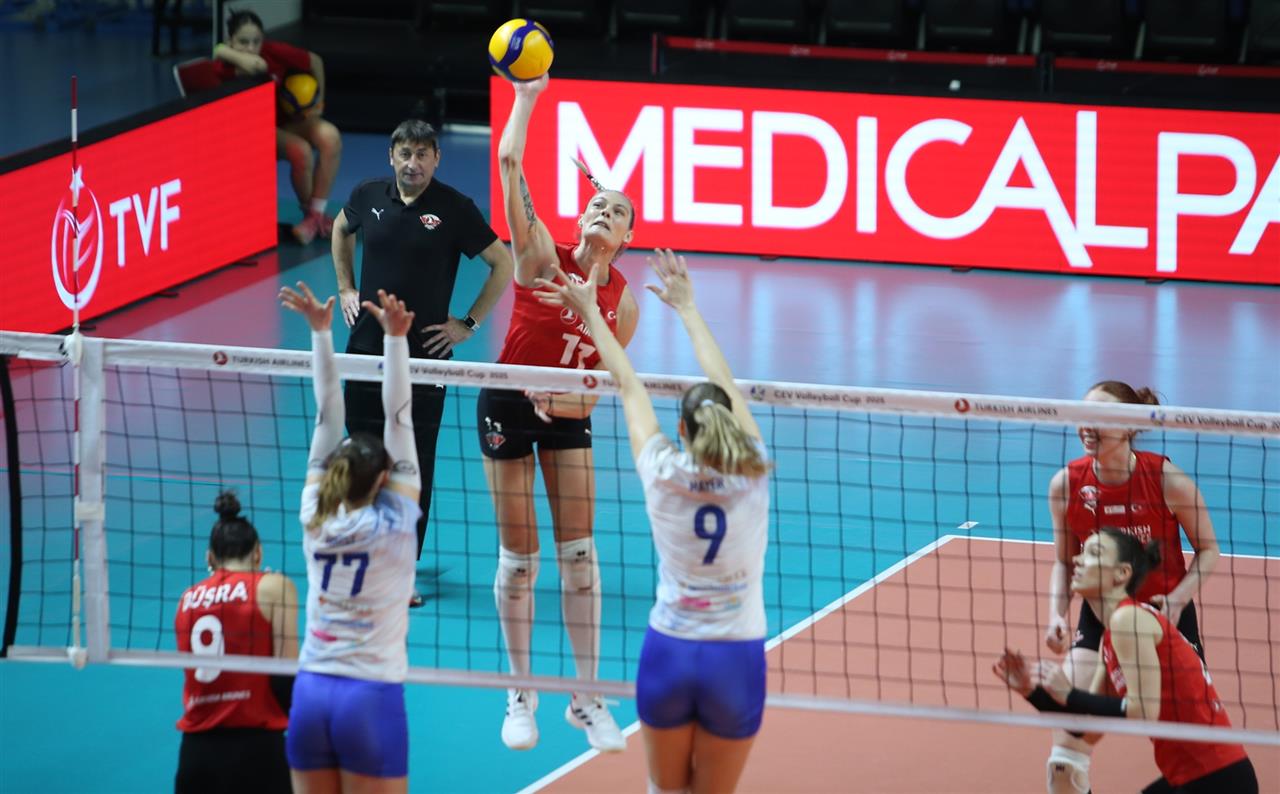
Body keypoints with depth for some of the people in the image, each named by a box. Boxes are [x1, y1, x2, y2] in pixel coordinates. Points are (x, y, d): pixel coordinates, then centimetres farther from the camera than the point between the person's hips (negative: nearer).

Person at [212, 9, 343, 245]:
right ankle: (309, 212, -6)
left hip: (290, 119, 3)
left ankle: (317, 214, -15)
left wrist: (319, 101, 3)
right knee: (300, 150, -32)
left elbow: (315, 62, -4)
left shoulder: (274, 52, -18)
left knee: (330, 137, -26)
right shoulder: (225, 68, -21)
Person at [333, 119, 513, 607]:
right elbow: (341, 229, 25)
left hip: (425, 356, -3)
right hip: (367, 347, 3)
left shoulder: (455, 209, -9)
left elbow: (503, 264, -1)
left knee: (414, 469, -1)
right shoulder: (369, 197, 2)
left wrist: (469, 324, -4)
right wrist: (346, 289, 16)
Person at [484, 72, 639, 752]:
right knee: (519, 556, 0)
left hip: (567, 415, 3)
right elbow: (509, 163, -21)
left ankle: (587, 697, 6)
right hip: (507, 407, -3)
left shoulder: (623, 301, -4)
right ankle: (520, 696, 14)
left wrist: (575, 401, -13)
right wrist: (526, 96, -18)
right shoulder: (543, 257, -13)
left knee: (579, 550, -2)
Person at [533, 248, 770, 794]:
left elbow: (628, 386, 5)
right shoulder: (752, 478, -8)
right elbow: (725, 385, 5)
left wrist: (590, 312, 18)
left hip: (668, 651, 1)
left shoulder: (663, 476, -8)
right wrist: (686, 306, 16)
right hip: (735, 660, -1)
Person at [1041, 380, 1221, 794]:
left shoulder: (1167, 479, -18)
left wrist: (1177, 600, -20)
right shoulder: (1066, 483, -11)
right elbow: (1064, 562, 3)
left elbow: (1207, 549, -6)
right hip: (1100, 618, 2)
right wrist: (1056, 615, -13)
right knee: (1065, 758, -8)